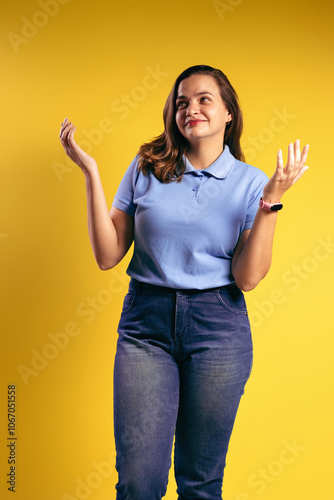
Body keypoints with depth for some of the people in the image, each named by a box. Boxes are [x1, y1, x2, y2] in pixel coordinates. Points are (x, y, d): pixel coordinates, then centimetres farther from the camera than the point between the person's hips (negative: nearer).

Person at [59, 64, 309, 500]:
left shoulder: (251, 182, 3)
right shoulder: (146, 168, 4)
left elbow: (248, 278, -5)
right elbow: (107, 256, 0)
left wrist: (271, 200, -13)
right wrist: (91, 172, -5)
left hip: (218, 328, 0)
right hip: (147, 322, 0)